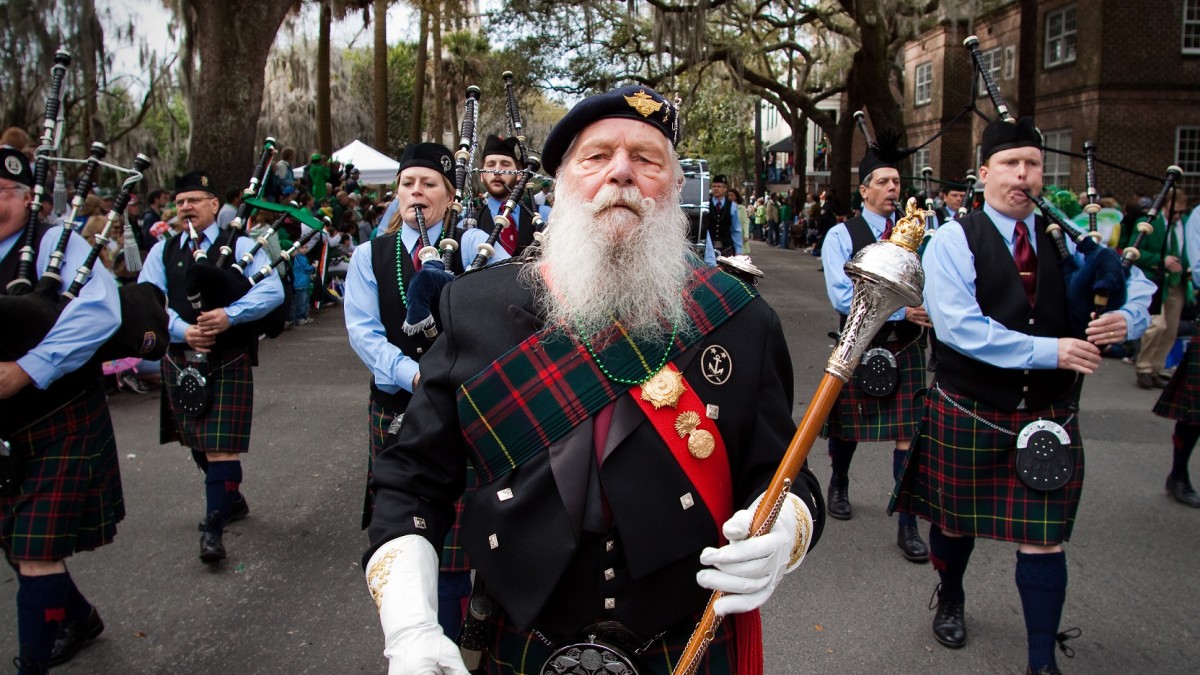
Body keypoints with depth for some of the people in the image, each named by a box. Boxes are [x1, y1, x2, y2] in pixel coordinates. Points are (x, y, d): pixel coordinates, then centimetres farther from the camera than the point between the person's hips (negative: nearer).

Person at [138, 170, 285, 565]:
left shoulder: (240, 246, 0)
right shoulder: (162, 251, 9)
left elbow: (272, 292, -13)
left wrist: (229, 316, -25)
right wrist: (183, 331, -19)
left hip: (228, 361, -5)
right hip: (180, 361, 5)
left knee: (221, 445, -9)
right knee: (197, 442, 16)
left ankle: (214, 528, -4)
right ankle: (232, 501, 37)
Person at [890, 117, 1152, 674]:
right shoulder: (954, 241, -8)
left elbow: (1138, 287, 11)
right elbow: (958, 326, -21)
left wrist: (1126, 318, -13)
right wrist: (1046, 351, -23)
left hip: (1046, 416, 3)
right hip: (967, 414, -2)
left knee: (1043, 538, 2)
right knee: (956, 520, 17)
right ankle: (950, 601, 46)